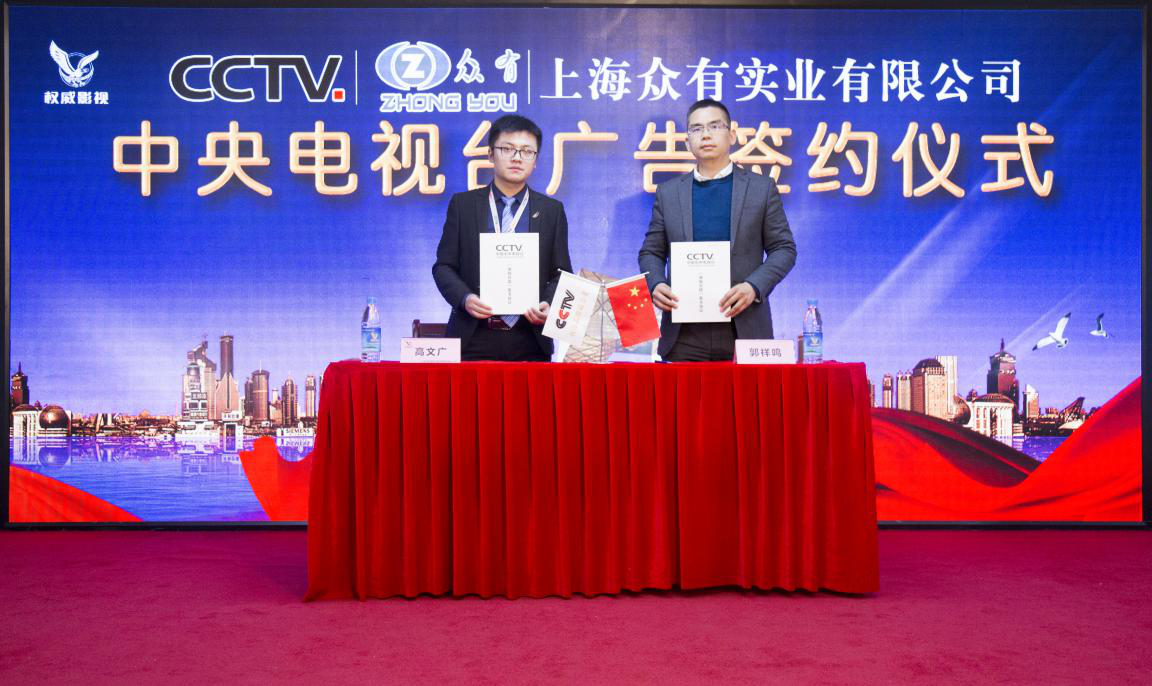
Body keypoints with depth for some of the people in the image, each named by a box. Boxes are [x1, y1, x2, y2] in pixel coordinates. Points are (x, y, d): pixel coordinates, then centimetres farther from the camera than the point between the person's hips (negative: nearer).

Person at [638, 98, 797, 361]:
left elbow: (784, 248, 5)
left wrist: (754, 286, -12)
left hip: (744, 328, -1)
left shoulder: (762, 188, 7)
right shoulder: (668, 192, 11)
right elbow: (651, 252, 13)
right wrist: (656, 285, -8)